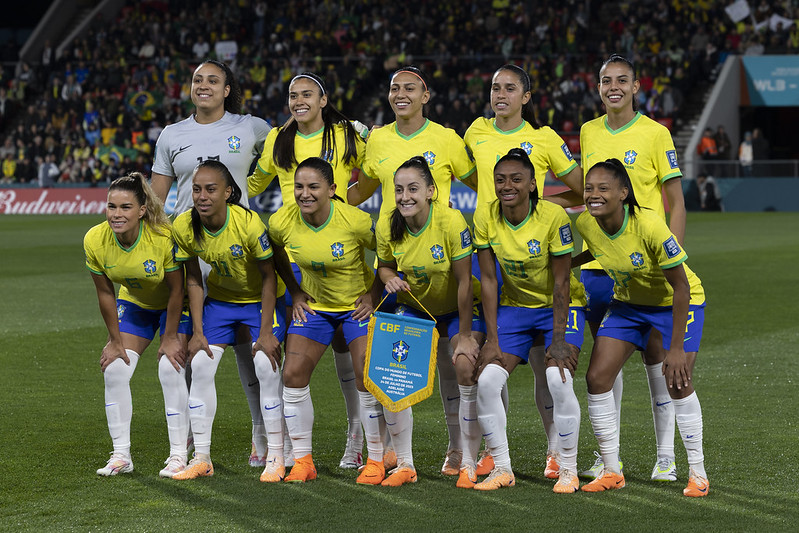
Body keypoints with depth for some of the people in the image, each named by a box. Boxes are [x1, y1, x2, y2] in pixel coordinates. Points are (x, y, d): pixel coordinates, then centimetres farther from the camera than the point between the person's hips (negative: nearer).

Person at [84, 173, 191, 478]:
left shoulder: (165, 236, -34)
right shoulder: (95, 240, -23)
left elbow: (177, 290, -20)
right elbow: (105, 293, -9)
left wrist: (170, 338, -14)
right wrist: (115, 340, -4)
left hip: (174, 306, -4)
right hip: (133, 303, 4)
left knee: (170, 370, -16)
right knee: (114, 370, -7)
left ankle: (178, 454, -5)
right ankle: (121, 455, 2)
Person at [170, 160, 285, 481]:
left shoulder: (249, 224, -30)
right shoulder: (184, 227, -18)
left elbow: (268, 277, -19)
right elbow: (193, 279, -4)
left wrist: (266, 332, -18)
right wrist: (198, 331, -7)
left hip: (260, 298, -4)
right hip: (220, 298, 4)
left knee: (267, 367, -16)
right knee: (200, 365, -6)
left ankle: (275, 456, -3)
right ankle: (201, 458, 3)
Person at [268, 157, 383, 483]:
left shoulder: (356, 221, -27)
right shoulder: (281, 222, -17)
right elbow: (277, 255, 8)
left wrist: (374, 294, -11)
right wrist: (295, 292, 3)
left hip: (358, 303, -3)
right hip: (314, 305, 3)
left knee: (367, 377, -11)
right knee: (293, 374, -6)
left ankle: (376, 459, 4)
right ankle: (302, 461, 5)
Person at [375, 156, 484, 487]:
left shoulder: (451, 222, -27)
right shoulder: (387, 227, -15)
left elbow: (464, 282, -22)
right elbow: (384, 265, 5)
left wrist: (465, 335, -20)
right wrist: (390, 279, -20)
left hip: (457, 308, -3)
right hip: (414, 307, 4)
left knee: (466, 367, -23)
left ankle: (468, 465, -8)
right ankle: (404, 464, -1)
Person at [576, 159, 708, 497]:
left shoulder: (650, 227, -33)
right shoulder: (586, 224, -17)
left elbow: (681, 287, -27)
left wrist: (676, 348, -27)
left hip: (677, 303, -5)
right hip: (628, 302, 5)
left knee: (677, 380, -18)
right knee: (597, 377, -8)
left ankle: (697, 472, -1)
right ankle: (611, 471, 5)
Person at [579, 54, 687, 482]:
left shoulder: (655, 134, -5)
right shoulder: (588, 133, 8)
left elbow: (676, 204, -4)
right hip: (596, 264, 4)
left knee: (654, 355, 0)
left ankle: (666, 455, 7)